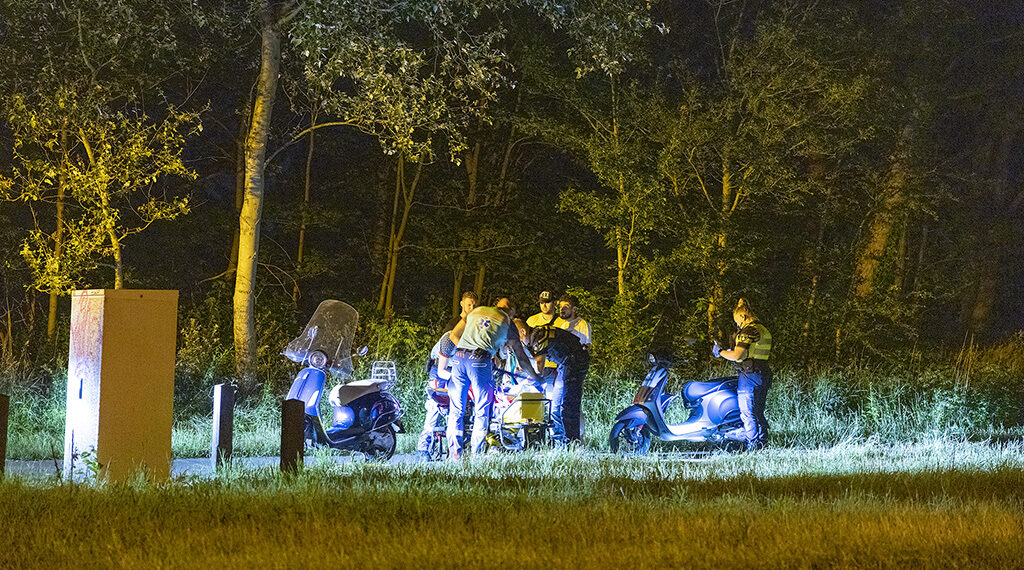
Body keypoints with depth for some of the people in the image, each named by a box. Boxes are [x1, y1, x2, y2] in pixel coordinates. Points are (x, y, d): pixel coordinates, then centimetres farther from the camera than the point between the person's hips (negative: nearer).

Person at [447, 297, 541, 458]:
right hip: (480, 361, -3)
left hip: (459, 358, 3)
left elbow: (454, 335, 23)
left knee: (456, 410, 10)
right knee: (482, 411, 7)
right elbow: (521, 357, 21)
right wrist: (536, 378, 32)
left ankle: (454, 454, 7)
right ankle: (476, 454, 4)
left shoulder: (476, 311, 26)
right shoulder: (507, 323, 17)